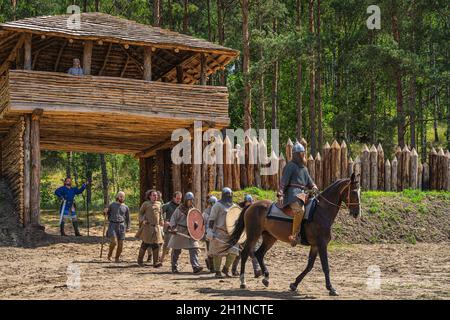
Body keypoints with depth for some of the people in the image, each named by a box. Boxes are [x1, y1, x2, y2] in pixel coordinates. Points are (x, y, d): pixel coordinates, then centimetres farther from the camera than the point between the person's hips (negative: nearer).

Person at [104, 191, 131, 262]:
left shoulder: (126, 207, 10)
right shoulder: (112, 205, 7)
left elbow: (128, 218, 13)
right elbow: (107, 214, 17)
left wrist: (128, 228, 0)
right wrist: (106, 211, -6)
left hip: (121, 225, 2)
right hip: (112, 225, -2)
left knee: (120, 243, -2)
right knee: (113, 241, -19)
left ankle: (117, 258, 14)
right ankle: (109, 254, 6)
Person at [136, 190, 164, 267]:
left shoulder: (158, 204, 12)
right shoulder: (146, 204, -2)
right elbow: (140, 213, 4)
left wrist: (161, 223, 16)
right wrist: (142, 220, -10)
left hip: (156, 227, 4)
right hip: (147, 227, -4)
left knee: (156, 245, -1)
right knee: (145, 243, 0)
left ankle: (156, 262, 0)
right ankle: (140, 260, 18)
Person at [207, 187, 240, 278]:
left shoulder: (232, 206, 15)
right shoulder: (218, 205, -5)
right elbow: (212, 219, -9)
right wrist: (210, 231, -18)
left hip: (230, 233, 6)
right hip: (219, 233, -6)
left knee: (234, 251, -3)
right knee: (218, 253, 0)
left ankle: (226, 269, 14)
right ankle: (217, 272, 10)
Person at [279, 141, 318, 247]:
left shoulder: (304, 167, 23)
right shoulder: (290, 166, -3)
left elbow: (309, 181, 28)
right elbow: (284, 181, -9)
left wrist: (314, 187, 8)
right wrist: (281, 194, -18)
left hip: (302, 193, 10)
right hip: (292, 192, -10)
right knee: (299, 210, -34)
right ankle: (294, 235, -30)